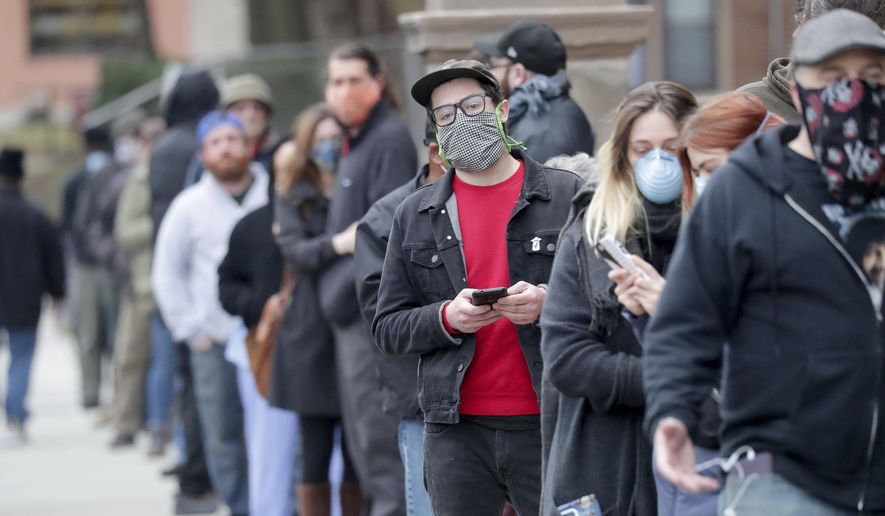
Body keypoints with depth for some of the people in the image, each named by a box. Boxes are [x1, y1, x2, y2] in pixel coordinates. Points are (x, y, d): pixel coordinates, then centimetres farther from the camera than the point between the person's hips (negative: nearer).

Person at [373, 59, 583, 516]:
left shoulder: (566, 195, 4)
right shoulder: (415, 216, 11)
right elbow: (388, 328, 9)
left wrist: (549, 303, -15)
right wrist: (446, 318, -11)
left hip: (547, 425, -2)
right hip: (456, 429, 2)